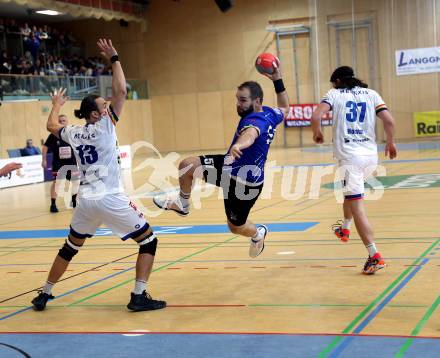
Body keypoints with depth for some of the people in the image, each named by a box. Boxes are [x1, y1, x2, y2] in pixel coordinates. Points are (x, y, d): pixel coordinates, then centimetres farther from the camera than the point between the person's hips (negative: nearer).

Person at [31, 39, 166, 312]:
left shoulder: (73, 133, 9)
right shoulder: (104, 126, -6)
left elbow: (52, 126, 32)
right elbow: (121, 91, -9)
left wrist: (56, 105, 49)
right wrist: (114, 59, 0)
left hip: (86, 200, 6)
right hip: (111, 198, -6)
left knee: (70, 248, 24)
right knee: (148, 241, 5)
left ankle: (45, 294, 30)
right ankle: (139, 296, -4)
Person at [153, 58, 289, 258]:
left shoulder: (255, 120, -29)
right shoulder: (269, 113, -1)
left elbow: (251, 133, -54)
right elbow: (284, 108, 22)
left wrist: (238, 145, -77)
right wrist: (277, 80, 17)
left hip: (244, 181, -9)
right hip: (232, 167, 9)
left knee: (236, 227, 11)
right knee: (187, 166, -8)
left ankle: (258, 234, 45)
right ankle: (182, 204, 14)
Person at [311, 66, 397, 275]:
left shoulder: (334, 94, 6)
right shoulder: (371, 94, 13)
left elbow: (316, 117, -11)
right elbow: (388, 120, 1)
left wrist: (317, 133, 9)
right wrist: (390, 142, 17)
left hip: (349, 155, -5)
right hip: (371, 154, 5)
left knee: (357, 206, -6)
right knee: (351, 192, 33)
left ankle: (374, 256, -14)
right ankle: (344, 228, 48)